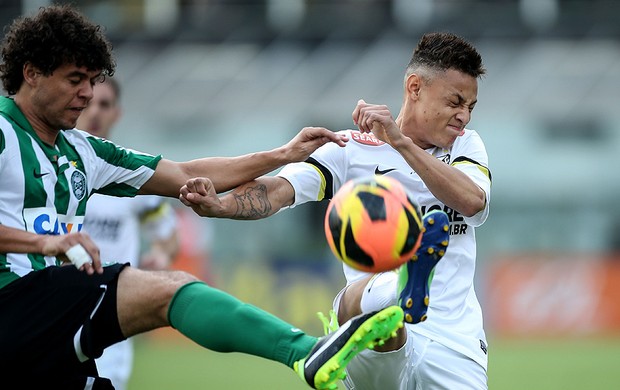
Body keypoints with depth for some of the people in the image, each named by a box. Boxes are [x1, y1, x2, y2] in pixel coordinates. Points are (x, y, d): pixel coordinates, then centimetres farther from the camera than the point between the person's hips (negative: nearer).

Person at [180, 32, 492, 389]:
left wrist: (401, 142, -18)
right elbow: (280, 190, -6)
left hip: (455, 343, 3)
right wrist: (221, 205, -27)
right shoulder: (353, 149, 7)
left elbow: (473, 200, -7)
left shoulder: (467, 145, 14)